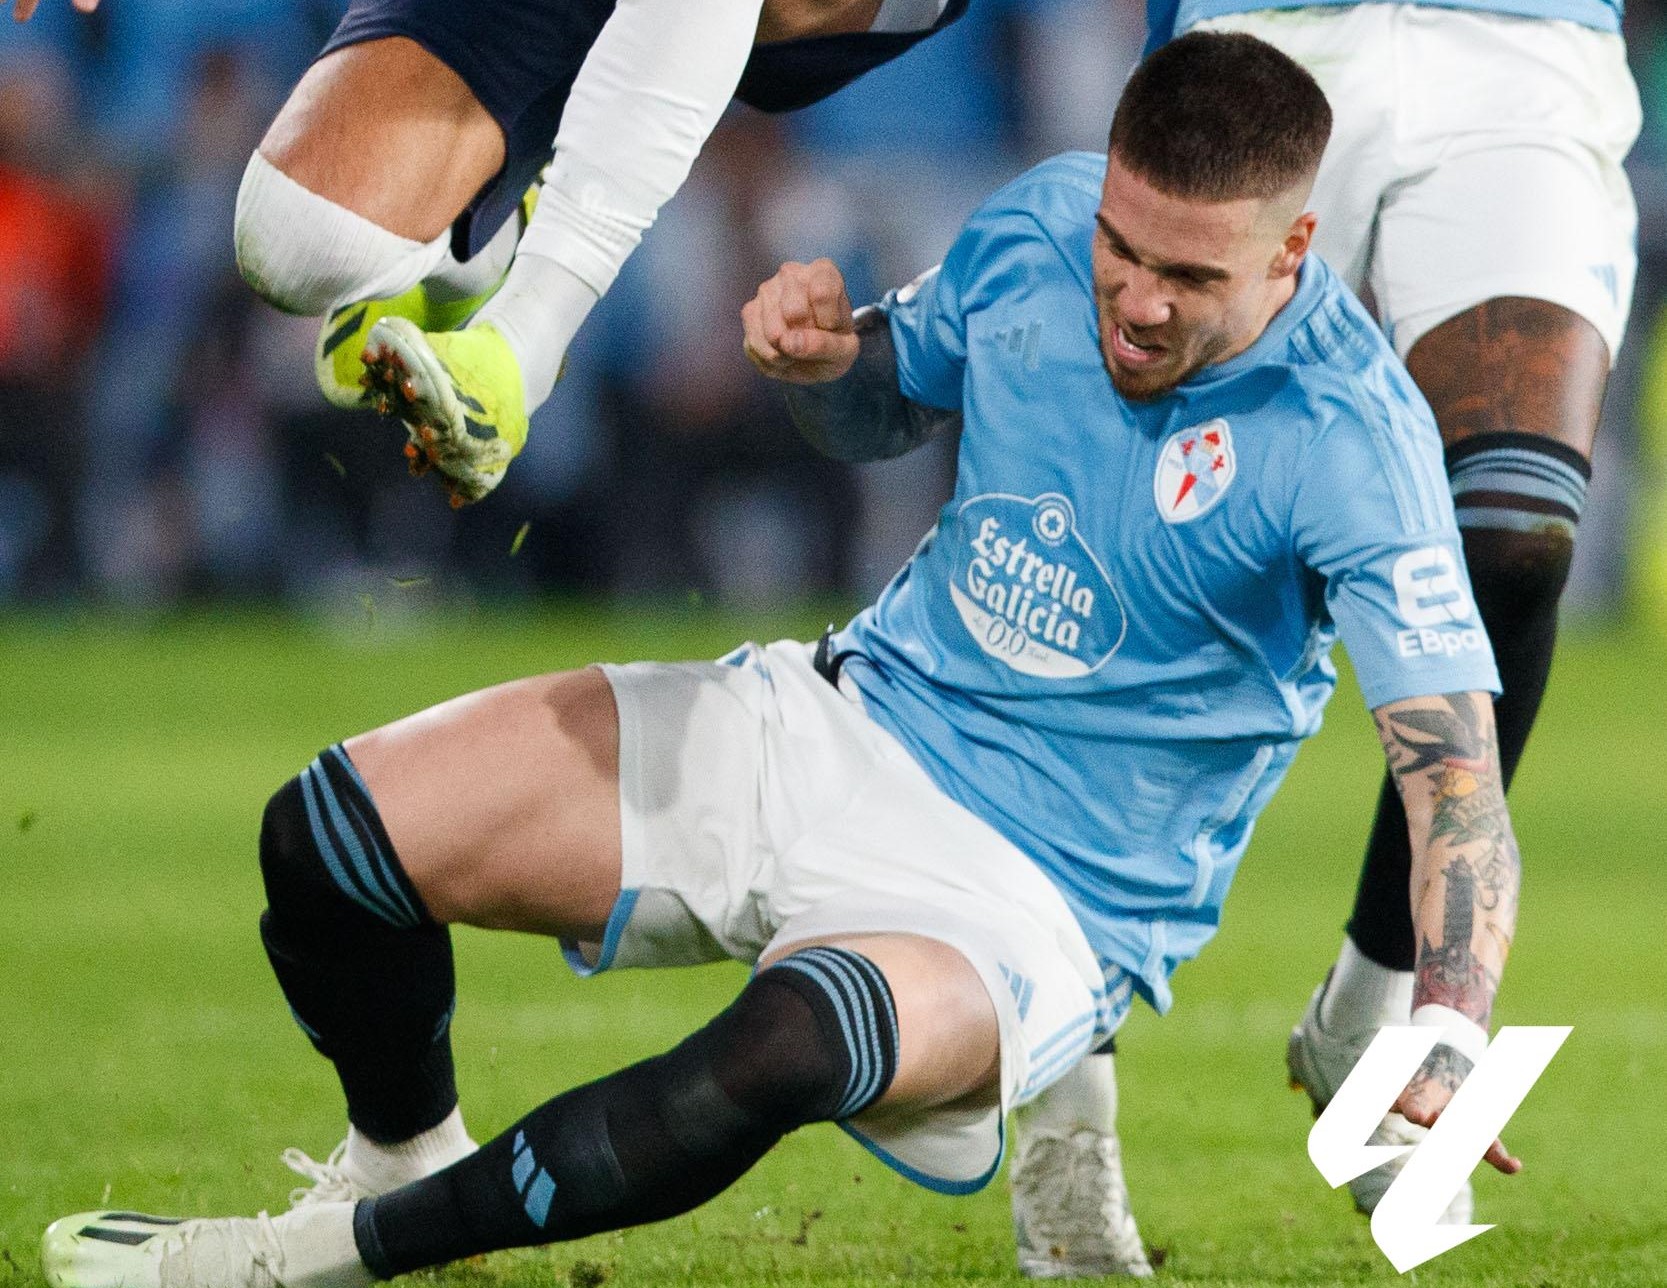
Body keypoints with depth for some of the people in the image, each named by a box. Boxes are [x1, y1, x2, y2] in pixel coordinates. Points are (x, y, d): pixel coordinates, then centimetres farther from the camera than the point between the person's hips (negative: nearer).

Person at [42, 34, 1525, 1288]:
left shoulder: (1348, 433, -22)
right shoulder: (1041, 223, -3)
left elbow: (1455, 760, -27)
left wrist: (1448, 1043, -42)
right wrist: (826, 352, -7)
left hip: (1036, 905, -6)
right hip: (842, 731, 6)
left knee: (788, 1047, -41)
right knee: (331, 832, -6)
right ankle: (403, 1164, 24)